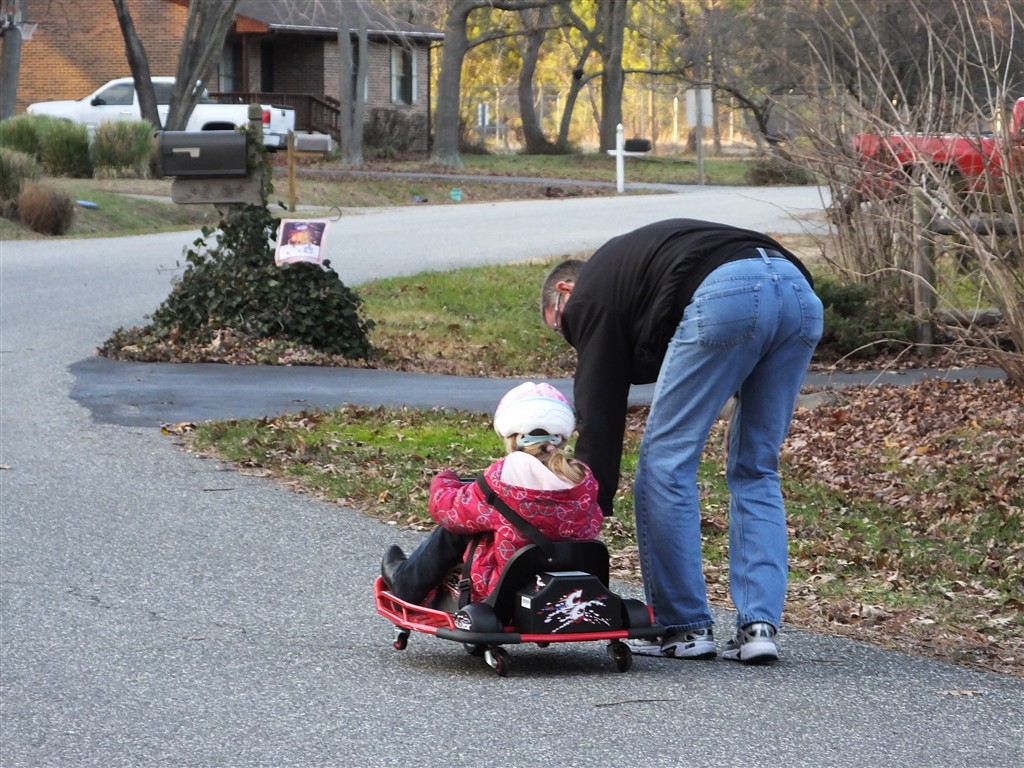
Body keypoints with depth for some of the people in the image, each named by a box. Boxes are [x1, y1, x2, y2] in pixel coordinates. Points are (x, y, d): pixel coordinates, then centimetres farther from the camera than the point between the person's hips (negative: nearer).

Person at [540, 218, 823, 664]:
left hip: (724, 300, -7)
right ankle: (759, 626, 10)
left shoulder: (590, 295, 20)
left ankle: (685, 627, 11)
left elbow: (599, 414, 14)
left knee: (665, 462, 8)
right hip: (800, 293, 7)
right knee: (756, 471, 18)